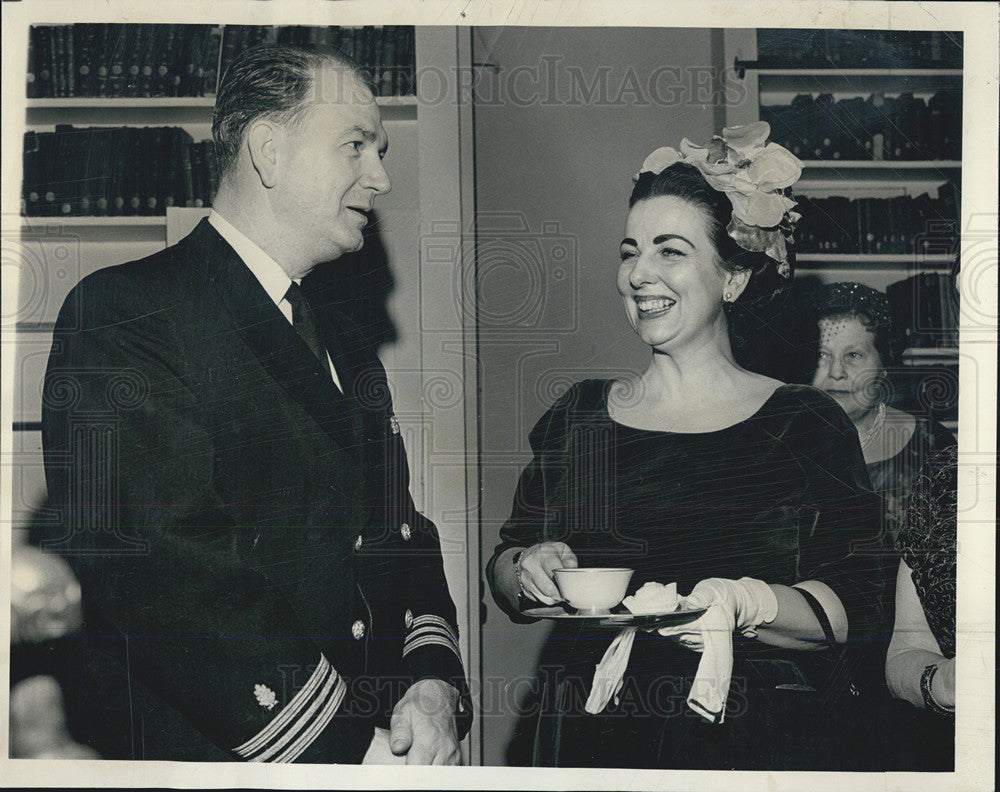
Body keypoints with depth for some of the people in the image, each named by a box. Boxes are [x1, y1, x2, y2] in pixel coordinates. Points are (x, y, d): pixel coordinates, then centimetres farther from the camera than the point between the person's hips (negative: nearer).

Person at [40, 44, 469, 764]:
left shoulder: (346, 348, 16)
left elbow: (401, 535, 13)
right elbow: (171, 571, -20)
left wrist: (435, 679, -7)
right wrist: (357, 749, -21)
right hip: (199, 757, -6)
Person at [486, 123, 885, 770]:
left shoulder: (805, 425, -5)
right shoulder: (579, 415, 5)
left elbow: (854, 610, -11)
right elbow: (504, 575, 7)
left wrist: (745, 604, -27)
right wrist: (527, 567, -14)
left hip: (752, 746, -3)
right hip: (588, 736, 3)